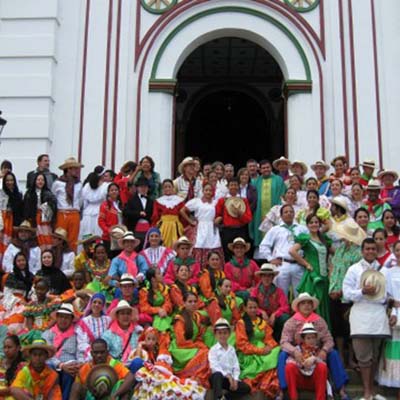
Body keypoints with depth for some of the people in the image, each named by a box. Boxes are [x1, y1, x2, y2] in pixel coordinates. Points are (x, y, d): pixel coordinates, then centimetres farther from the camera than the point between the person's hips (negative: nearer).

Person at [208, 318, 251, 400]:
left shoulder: (232, 349, 14)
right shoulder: (213, 350, -1)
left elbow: (236, 366, 8)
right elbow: (214, 367, -14)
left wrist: (235, 379, -9)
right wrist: (227, 375, -26)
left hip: (230, 377, 5)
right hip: (218, 377, -5)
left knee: (246, 388, -14)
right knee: (217, 375, -40)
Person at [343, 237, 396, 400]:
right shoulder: (354, 269, 5)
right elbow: (347, 293, -2)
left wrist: (394, 313, 1)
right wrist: (363, 292, -17)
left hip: (379, 315, 2)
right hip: (361, 315, -2)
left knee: (375, 355, 8)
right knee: (364, 355, -3)